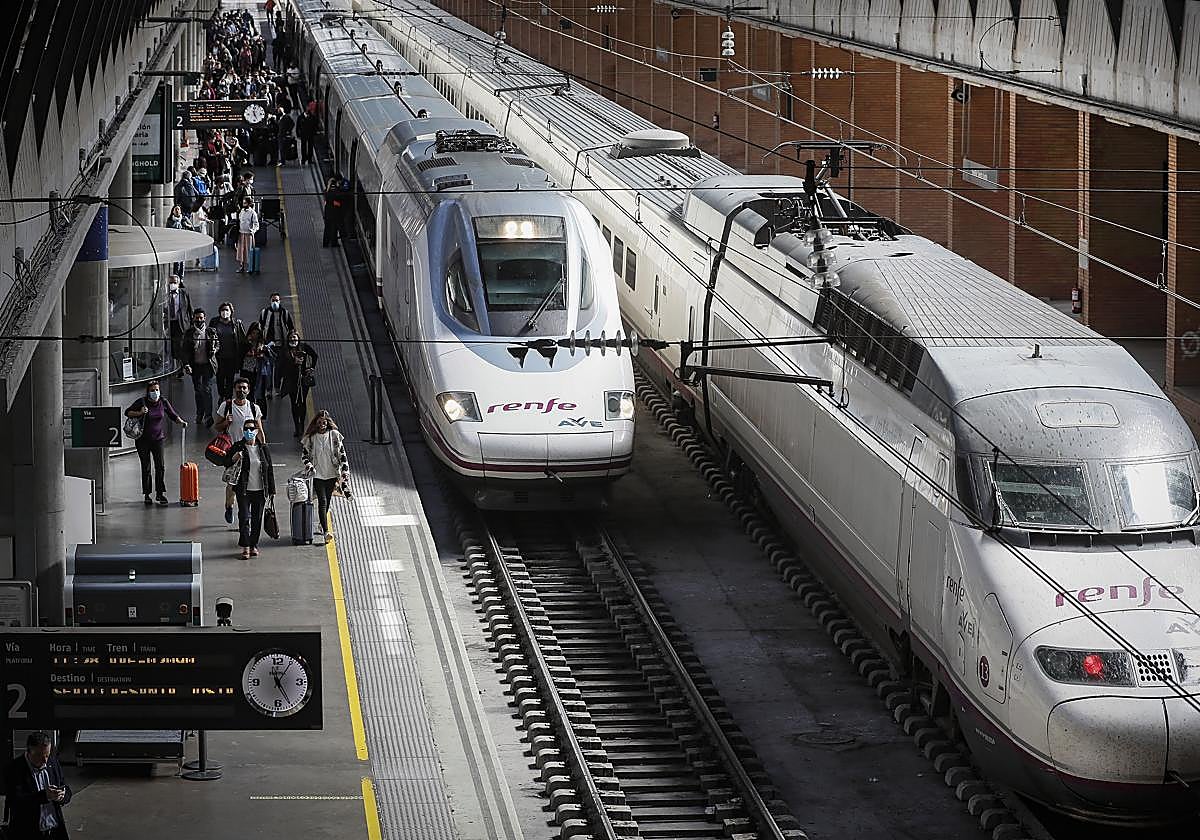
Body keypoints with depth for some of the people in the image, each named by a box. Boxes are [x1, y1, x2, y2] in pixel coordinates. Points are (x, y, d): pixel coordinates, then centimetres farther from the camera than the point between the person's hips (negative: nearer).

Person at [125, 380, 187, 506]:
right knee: (146, 467, 5)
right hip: (143, 440, -1)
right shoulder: (142, 402, -8)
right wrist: (139, 413, -19)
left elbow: (173, 415, 9)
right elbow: (127, 412, -3)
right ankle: (146, 494, 16)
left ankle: (160, 493, 3)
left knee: (160, 466, -6)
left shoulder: (163, 402, 0)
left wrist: (181, 421, -9)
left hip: (158, 439, 2)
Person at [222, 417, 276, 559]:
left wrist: (271, 491, 7)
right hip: (244, 490, -2)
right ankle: (245, 547, -5)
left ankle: (254, 545, 20)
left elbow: (270, 471, 8)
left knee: (257, 519, 8)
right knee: (244, 517, -8)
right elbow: (226, 463, -3)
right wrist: (234, 457, -25)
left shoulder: (264, 448, 5)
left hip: (260, 490, 2)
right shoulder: (238, 447, 0)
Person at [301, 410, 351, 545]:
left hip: (332, 473, 2)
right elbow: (304, 454, 8)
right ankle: (325, 532, -17)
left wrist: (344, 471, -5)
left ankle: (321, 524, 38)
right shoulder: (310, 437, -2)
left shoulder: (335, 435, -1)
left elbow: (342, 453, 2)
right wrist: (308, 466, -9)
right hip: (317, 474, -2)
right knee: (322, 501, -12)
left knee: (327, 501, 14)